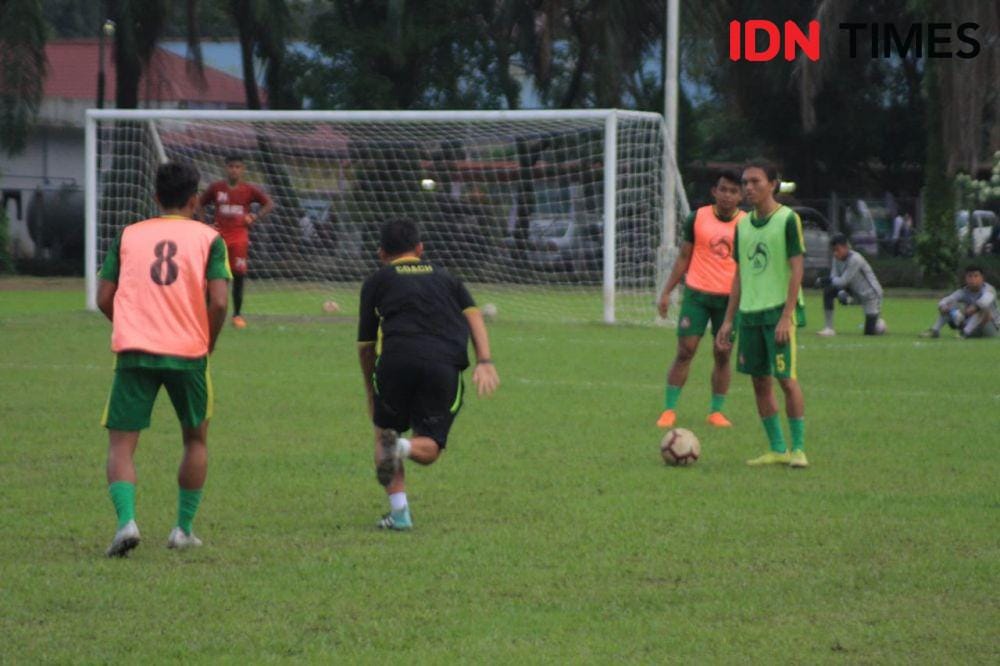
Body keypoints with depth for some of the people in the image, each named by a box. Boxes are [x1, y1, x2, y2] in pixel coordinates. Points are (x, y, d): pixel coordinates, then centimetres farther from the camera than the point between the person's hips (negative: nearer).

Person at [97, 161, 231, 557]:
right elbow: (218, 301, -7)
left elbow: (104, 298, 8)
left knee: (121, 445, 1)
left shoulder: (128, 236, 11)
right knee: (195, 439, 21)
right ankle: (183, 529, 20)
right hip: (188, 353, 0)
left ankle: (126, 520, -22)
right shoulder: (208, 238, 4)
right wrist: (208, 344, 9)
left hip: (133, 350, 0)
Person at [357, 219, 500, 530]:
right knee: (429, 449, 13)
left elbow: (365, 345, 22)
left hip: (396, 357, -1)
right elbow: (473, 314, 12)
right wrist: (484, 361, 3)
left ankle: (399, 511, 3)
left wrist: (370, 393, 34)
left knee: (384, 430, 19)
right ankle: (404, 447, -23)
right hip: (446, 362, 1)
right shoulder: (444, 277, 29)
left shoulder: (377, 281, 23)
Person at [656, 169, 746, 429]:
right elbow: (683, 258, 7)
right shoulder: (697, 218, 1)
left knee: (723, 354, 3)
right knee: (685, 351, -5)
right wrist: (666, 292, 2)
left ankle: (716, 411, 13)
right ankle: (669, 410, 0)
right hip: (697, 293, -1)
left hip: (730, 298, 1)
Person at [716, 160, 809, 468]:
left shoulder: (787, 219, -6)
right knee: (759, 381, 5)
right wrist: (728, 321, 13)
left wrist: (786, 316, -16)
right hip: (749, 313, 6)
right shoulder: (743, 225, 12)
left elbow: (796, 269, -10)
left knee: (786, 379, -8)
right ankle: (777, 449, 12)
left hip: (778, 312, -6)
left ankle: (798, 448, -2)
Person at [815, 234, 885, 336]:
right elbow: (834, 278, -11)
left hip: (871, 295, -7)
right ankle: (829, 328, -16)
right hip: (854, 292, 7)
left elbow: (843, 281, -29)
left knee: (870, 332, -5)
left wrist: (825, 280, -22)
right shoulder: (837, 258, -7)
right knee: (828, 290, -19)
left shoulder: (855, 259, -29)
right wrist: (841, 292, -29)